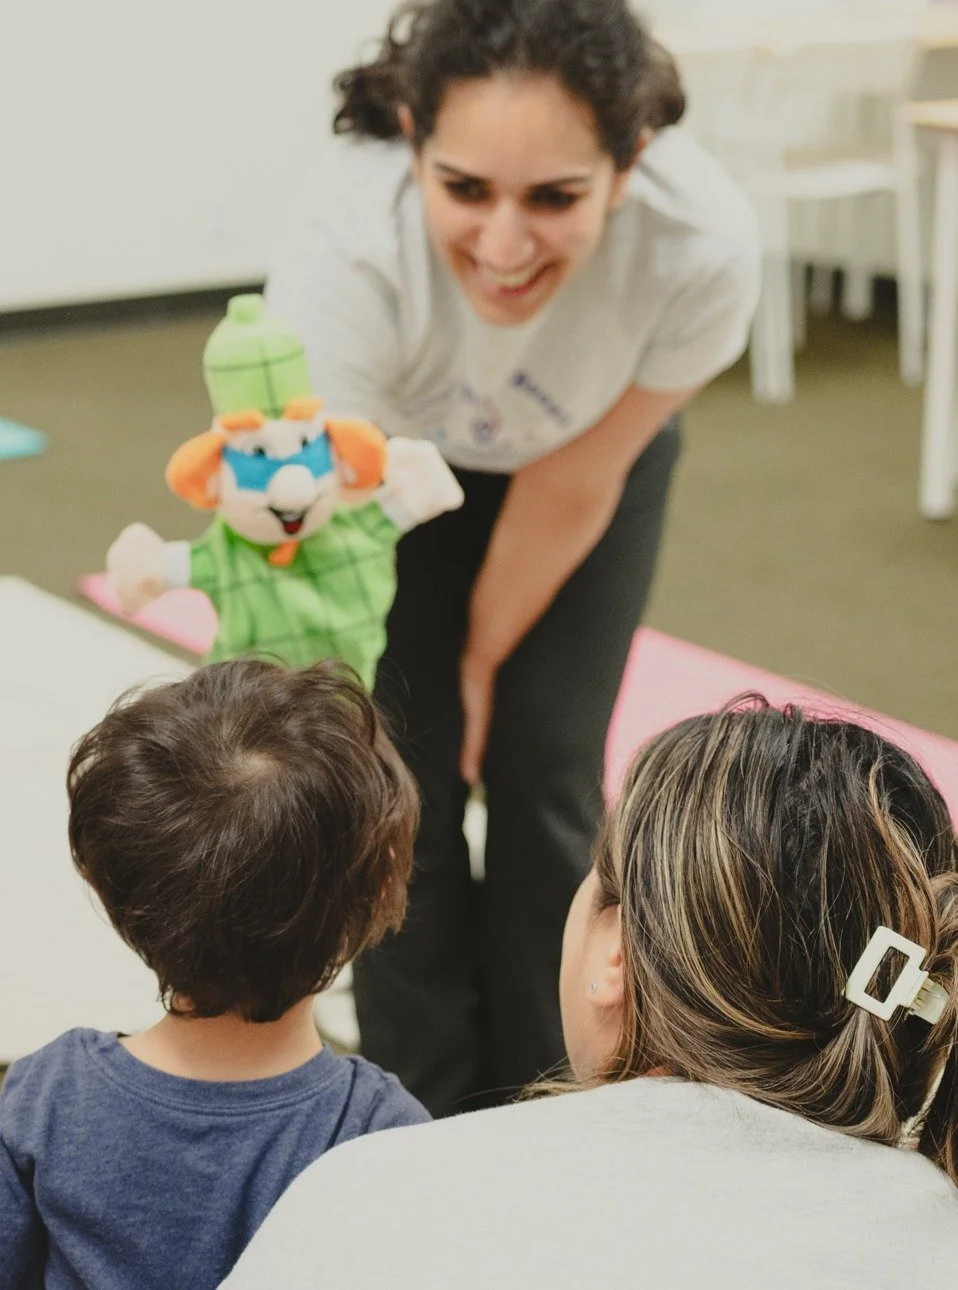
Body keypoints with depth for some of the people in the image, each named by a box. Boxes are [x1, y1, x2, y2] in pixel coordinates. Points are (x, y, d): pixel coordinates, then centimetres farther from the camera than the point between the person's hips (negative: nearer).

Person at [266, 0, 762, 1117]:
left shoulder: (703, 244, -39)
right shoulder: (345, 246, -44)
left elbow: (575, 480, -21)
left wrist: (485, 655, -8)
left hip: (592, 447, 1)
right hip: (394, 446, 0)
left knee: (544, 767, -3)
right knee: (411, 769, -6)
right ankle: (425, 1120, 15)